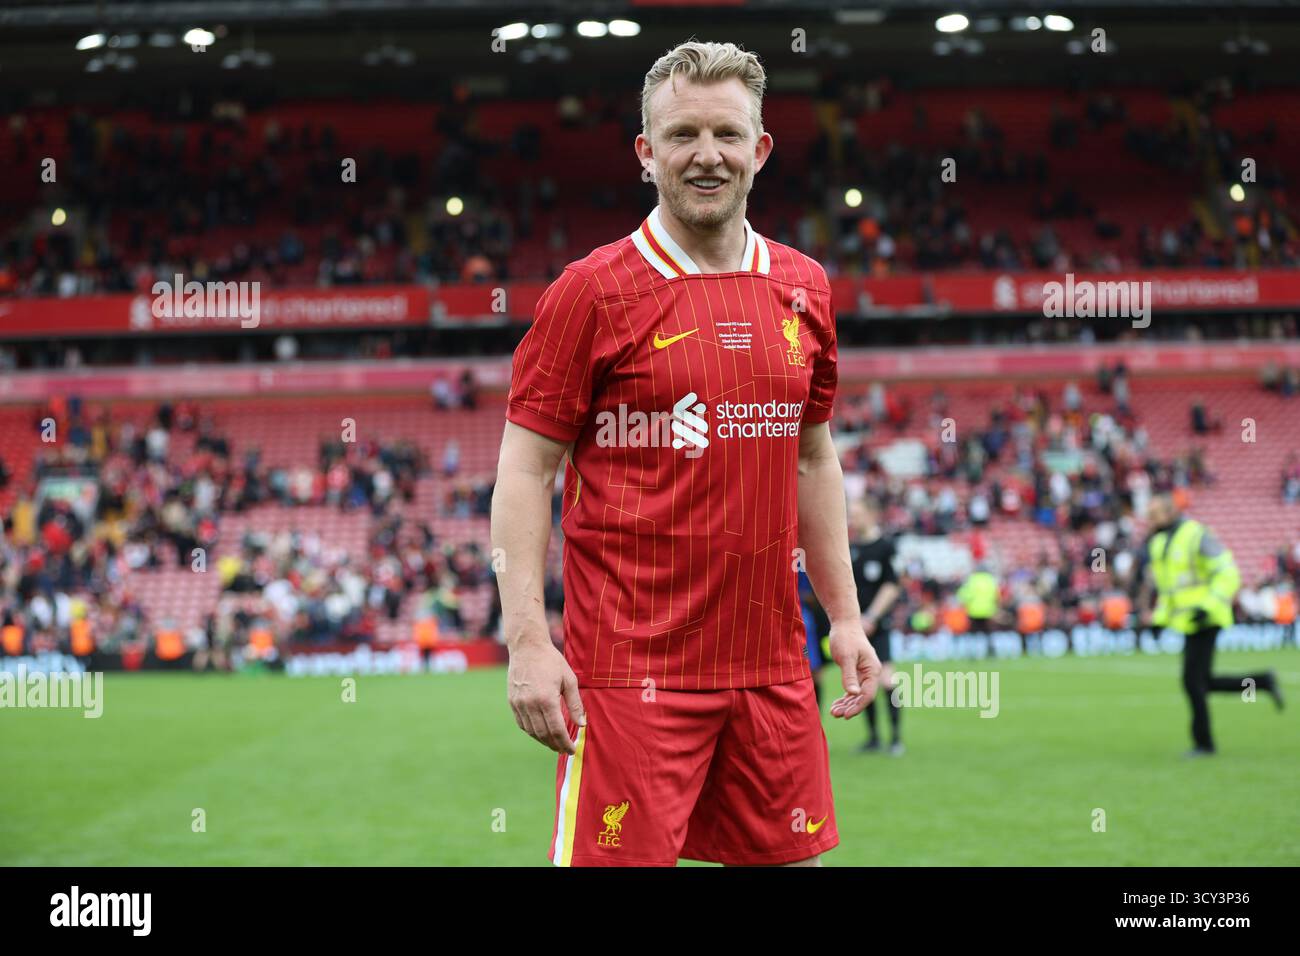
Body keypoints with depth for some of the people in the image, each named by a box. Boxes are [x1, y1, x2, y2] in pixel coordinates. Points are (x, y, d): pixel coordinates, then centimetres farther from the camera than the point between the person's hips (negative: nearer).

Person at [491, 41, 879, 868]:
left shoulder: (804, 290, 10)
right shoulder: (591, 292, -5)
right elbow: (525, 468, -6)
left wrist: (844, 613, 15)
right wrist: (527, 638, -14)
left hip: (772, 665, 5)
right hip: (629, 668, -5)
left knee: (791, 858, 9)